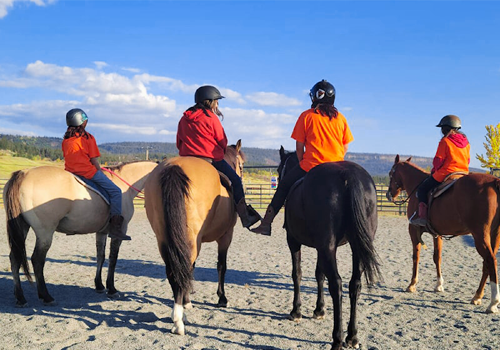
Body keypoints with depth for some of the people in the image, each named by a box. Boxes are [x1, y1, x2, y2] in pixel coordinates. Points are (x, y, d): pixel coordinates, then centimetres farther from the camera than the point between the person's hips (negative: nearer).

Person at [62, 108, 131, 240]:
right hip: (88, 172, -7)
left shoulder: (65, 139, 11)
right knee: (115, 191, -3)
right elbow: (94, 160, -6)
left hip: (70, 172, 7)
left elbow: (68, 158, 17)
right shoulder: (88, 138, -5)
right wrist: (100, 174, 8)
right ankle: (115, 227, -16)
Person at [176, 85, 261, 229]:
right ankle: (245, 217, 7)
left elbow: (179, 143, 15)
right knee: (235, 181, 7)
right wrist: (220, 152, 18)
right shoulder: (211, 117, -5)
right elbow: (222, 141, -1)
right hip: (212, 158, -5)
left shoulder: (183, 119, 12)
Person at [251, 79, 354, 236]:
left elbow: (299, 146, 0)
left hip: (310, 166, -3)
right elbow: (345, 147, 9)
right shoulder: (340, 118, 9)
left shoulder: (306, 116, 0)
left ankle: (266, 224, 15)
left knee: (284, 186, 15)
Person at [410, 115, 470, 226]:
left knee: (422, 189, 7)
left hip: (444, 174, -7)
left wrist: (434, 171, 9)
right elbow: (467, 160, 17)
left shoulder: (445, 141, -11)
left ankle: (422, 214, -4)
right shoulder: (466, 142, 10)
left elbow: (438, 161, -9)